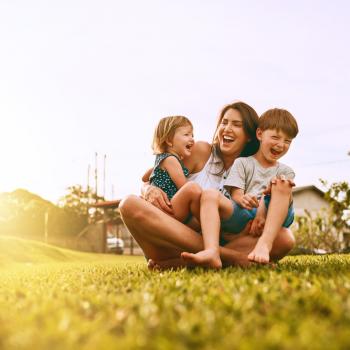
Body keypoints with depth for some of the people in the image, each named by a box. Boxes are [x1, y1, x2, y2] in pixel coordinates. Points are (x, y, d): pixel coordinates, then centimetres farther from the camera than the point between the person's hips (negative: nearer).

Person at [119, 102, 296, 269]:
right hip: (174, 242, -1)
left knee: (285, 238, -21)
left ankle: (180, 262, -33)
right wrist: (151, 190, -20)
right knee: (130, 203, -28)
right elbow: (147, 183, 5)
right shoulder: (201, 151, 6)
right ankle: (229, 257, -35)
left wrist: (275, 199, -17)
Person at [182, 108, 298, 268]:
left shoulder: (286, 171, 22)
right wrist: (242, 200, -24)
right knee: (210, 196, -24)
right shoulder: (242, 163, 18)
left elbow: (284, 198, 2)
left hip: (271, 220, 0)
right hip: (242, 216, 0)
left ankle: (264, 244, -44)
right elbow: (236, 195, 2)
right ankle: (211, 252, -50)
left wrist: (263, 209, -21)